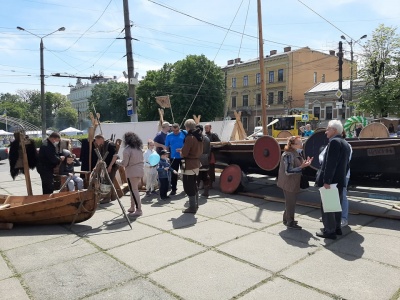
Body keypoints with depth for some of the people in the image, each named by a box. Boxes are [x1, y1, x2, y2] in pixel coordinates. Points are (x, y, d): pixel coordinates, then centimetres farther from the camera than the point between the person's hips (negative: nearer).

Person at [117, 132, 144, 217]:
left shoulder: (127, 149, -13)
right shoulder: (139, 148, 10)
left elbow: (124, 163, -11)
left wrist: (118, 161, 6)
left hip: (132, 172, -8)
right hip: (140, 171, 8)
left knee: (134, 190, -3)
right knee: (134, 189, 17)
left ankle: (139, 210, -4)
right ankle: (132, 207, 24)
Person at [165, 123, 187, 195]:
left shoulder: (185, 133, -5)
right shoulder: (169, 136, 0)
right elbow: (166, 147, 6)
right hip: (173, 157, 1)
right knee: (173, 174, 5)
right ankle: (173, 189, 14)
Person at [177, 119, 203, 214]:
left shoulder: (189, 137, -19)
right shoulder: (199, 136, 9)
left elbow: (184, 153, -20)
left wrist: (181, 152, 4)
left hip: (189, 164, -9)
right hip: (196, 163, 9)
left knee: (189, 186, -1)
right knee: (194, 185, 20)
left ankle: (192, 207, 3)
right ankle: (195, 204, 29)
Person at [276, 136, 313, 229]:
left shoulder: (297, 153, 6)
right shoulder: (288, 155, -23)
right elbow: (288, 171, -26)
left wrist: (305, 163, -2)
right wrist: (302, 166, -30)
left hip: (293, 183, 9)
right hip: (288, 183, -9)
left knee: (290, 201, 20)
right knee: (291, 202, 2)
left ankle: (286, 219, 34)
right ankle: (290, 223, 15)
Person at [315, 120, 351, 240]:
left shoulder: (334, 142, -16)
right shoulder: (345, 144, 15)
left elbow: (330, 163, -23)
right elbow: (346, 164, 17)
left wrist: (326, 181, -23)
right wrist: (342, 177, 20)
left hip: (331, 181, -10)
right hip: (340, 180, 10)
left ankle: (329, 231, 5)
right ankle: (336, 227, 28)